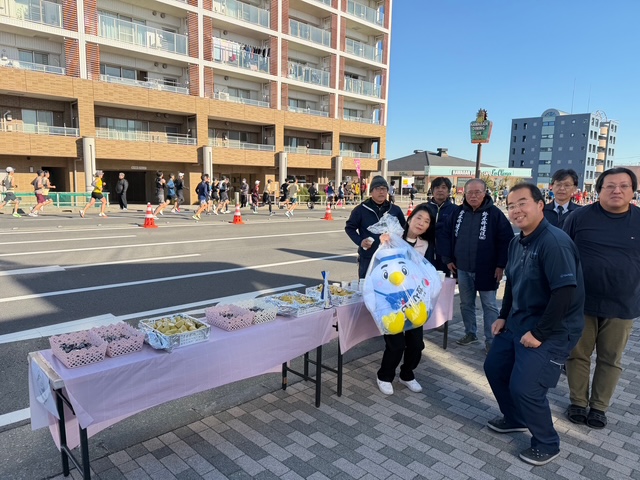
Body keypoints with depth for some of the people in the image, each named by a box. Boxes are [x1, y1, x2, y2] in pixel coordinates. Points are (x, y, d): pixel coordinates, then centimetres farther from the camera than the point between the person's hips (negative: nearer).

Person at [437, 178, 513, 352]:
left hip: (486, 270, -4)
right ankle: (470, 333, 32)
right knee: (466, 304, 16)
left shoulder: (494, 213, -9)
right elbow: (444, 235, 9)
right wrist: (448, 259, 4)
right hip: (462, 269, 5)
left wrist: (501, 265, -11)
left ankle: (491, 340, 15)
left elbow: (506, 239, -9)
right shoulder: (457, 212, 2)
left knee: (489, 306, 5)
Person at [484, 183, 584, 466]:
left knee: (524, 387, -9)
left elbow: (565, 293, -28)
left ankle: (547, 444, 18)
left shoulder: (554, 242, -24)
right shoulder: (517, 242, 6)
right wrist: (503, 316, 12)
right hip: (518, 321, 9)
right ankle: (515, 418, 40)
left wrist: (539, 333, -23)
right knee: (494, 367, 15)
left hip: (552, 330, -9)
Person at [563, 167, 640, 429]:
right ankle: (578, 402, 28)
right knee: (578, 355, 10)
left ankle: (599, 406, 31)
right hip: (581, 302, -1)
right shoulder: (579, 217, -5)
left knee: (611, 360, 13)